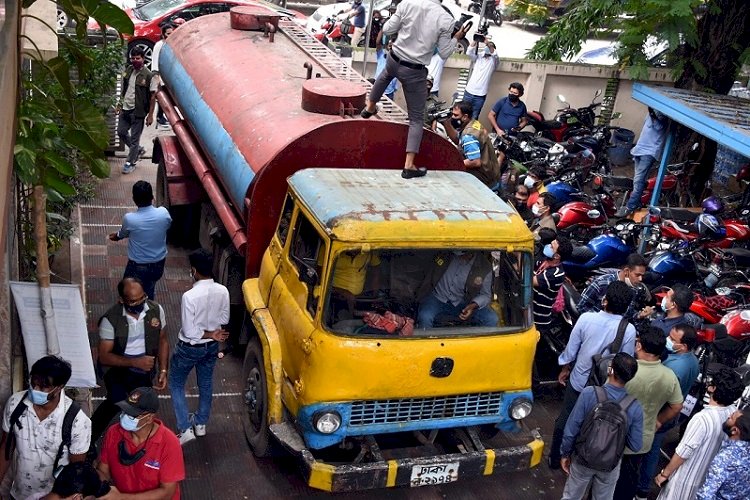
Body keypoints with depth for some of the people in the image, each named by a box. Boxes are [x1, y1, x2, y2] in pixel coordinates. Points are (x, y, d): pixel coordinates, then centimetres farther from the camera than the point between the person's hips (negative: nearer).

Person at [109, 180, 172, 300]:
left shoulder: (129, 219, -25)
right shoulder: (163, 213, -18)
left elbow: (122, 234, -1)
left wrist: (116, 236, 25)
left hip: (138, 266, -3)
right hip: (159, 264, 4)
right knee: (150, 289, 31)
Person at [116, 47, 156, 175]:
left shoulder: (148, 75, -15)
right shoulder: (128, 71, 4)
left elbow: (152, 96, -12)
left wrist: (150, 115, -13)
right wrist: (119, 104, 15)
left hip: (138, 111, -6)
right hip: (125, 109, 6)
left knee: (134, 138, 3)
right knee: (121, 132, 15)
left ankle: (130, 163, 18)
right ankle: (138, 150, 36)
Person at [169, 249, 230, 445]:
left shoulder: (190, 296, -31)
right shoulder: (223, 291, -14)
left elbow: (189, 332, -25)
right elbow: (224, 320, 1)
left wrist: (210, 334, -14)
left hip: (189, 348, -5)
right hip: (211, 347, 5)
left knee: (176, 385, 16)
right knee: (206, 384, 24)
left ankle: (185, 429, 12)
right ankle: (201, 424, 40)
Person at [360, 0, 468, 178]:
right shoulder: (445, 19, -14)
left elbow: (387, 29, -3)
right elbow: (444, 53, -7)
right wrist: (457, 38, 9)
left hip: (394, 60, 3)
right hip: (415, 72, -3)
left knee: (386, 75, 42)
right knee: (416, 118, 8)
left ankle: (369, 107, 61)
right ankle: (409, 165, 4)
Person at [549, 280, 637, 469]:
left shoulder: (586, 318, -20)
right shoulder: (629, 330, -20)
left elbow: (571, 349, -9)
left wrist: (565, 369, 9)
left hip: (578, 380, 0)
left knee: (564, 419, 18)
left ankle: (555, 459, 32)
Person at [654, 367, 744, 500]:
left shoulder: (703, 419, -34)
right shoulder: (733, 413, -12)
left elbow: (682, 453, -26)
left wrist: (664, 474, -12)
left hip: (687, 477, -6)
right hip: (708, 476, 6)